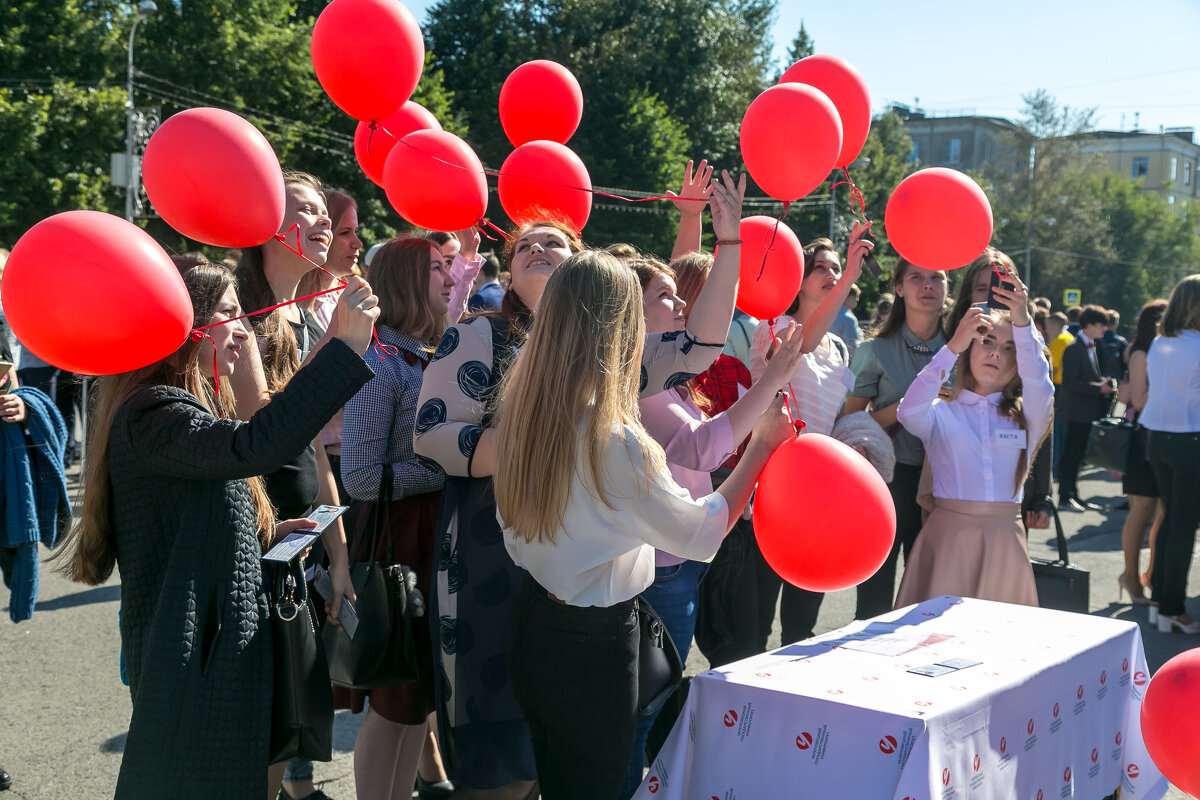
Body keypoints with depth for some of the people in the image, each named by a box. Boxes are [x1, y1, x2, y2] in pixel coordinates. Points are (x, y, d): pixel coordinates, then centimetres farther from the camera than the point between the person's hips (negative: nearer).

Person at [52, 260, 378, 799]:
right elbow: (253, 447, -37)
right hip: (193, 658, -10)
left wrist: (266, 533, 7)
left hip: (223, 647, 10)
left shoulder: (181, 406, 16)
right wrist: (346, 347, -37)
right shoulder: (150, 415, -18)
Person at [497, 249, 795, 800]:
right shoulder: (613, 440, -27)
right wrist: (761, 446, -6)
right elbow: (702, 535, -15)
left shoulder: (524, 405, -4)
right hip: (594, 646, -7)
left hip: (535, 624, 7)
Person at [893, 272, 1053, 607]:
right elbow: (909, 411, -17)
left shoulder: (1026, 416, 10)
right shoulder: (942, 413, 5)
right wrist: (954, 346, -25)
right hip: (949, 533, -2)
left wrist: (1023, 322, -26)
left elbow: (1038, 384, -11)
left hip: (1003, 538, 2)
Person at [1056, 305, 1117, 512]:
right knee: (1071, 454, -5)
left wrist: (1105, 382, 4)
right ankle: (1064, 498, 0)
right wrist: (1099, 388, -21)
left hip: (1089, 411, 9)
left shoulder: (1090, 347, 15)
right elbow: (1071, 382, -20)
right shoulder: (1074, 349, -14)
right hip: (1078, 411, -9)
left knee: (1078, 455, 13)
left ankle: (1073, 496, 20)